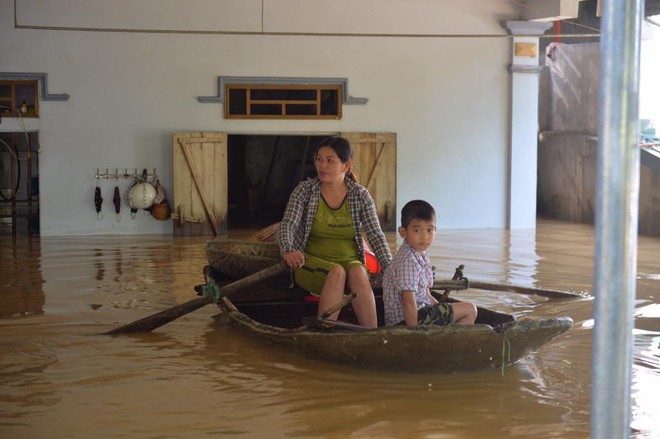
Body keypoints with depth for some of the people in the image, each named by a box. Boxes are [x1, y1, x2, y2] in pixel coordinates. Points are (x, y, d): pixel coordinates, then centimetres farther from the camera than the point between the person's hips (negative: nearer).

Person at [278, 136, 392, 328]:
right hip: (311, 262, -1)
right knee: (337, 273, -34)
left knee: (358, 273, -33)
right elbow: (288, 225, -11)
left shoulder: (360, 195, 4)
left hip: (349, 261, 1)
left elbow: (376, 235, -2)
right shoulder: (305, 190, 1)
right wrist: (288, 251, -34)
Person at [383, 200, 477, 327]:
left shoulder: (422, 256, 10)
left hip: (421, 310, 10)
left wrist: (442, 309, 8)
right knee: (470, 311, -7)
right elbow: (409, 303, -24)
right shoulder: (408, 260, -21)